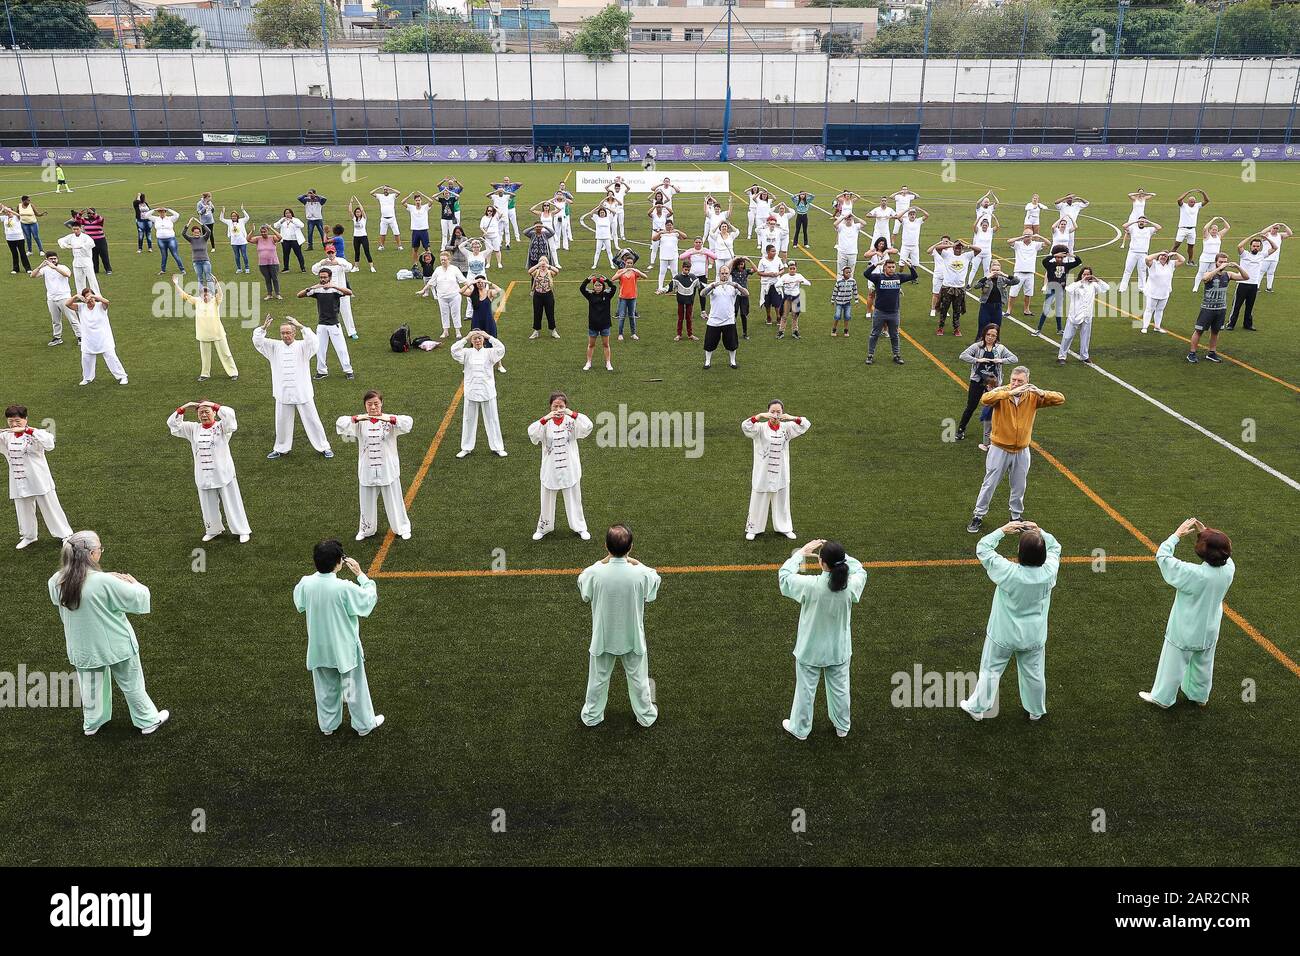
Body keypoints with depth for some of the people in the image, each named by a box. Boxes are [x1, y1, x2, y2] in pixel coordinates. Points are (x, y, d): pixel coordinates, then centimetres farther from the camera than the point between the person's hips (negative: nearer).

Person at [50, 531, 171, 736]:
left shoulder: (57, 581, -14)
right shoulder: (104, 583, -32)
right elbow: (138, 599, -23)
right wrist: (133, 582, 1)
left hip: (82, 648, 5)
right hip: (115, 645, -5)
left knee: (90, 687, 27)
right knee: (132, 685, 17)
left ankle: (91, 724, 45)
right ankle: (148, 721, 33)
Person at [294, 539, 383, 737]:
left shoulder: (306, 583, -16)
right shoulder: (344, 588, -30)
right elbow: (370, 598, -15)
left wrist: (323, 567, 2)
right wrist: (360, 573, -8)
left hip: (319, 648, 4)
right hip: (344, 648, -4)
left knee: (326, 688, 23)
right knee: (354, 687, 16)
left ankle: (327, 724, 40)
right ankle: (364, 724, 32)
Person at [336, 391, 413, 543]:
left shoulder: (390, 420, -9)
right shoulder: (360, 422, -5)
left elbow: (408, 422, -27)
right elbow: (340, 423, -19)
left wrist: (389, 419, -43)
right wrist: (356, 418, -37)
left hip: (388, 469, -2)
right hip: (367, 470, 2)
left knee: (394, 500, 12)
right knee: (367, 502, 17)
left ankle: (402, 527, 31)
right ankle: (366, 529, 38)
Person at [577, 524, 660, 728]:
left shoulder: (594, 573, -27)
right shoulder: (640, 574, -27)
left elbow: (584, 593, -4)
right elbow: (655, 579, -3)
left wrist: (601, 563, -4)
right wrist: (637, 563, -3)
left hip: (602, 637, 0)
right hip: (633, 637, 0)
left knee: (598, 679, 23)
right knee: (638, 678, 23)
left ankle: (592, 716, 42)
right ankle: (646, 715, 42)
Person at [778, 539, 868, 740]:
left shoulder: (811, 585, -30)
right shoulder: (851, 585, -23)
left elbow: (784, 574, -12)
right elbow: (860, 569, 1)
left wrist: (802, 552, -4)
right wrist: (838, 554, -6)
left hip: (810, 650, -3)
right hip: (839, 650, 3)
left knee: (805, 690, 18)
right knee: (839, 689, 24)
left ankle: (800, 729, 38)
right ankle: (842, 727, 44)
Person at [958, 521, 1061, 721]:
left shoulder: (1008, 572, -30)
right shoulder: (1049, 572, -22)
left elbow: (982, 548, -19)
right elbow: (1055, 547, -1)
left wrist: (1003, 530, -14)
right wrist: (1039, 531, -9)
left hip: (1003, 635, -2)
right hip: (1034, 637, 3)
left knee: (990, 671, 16)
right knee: (1034, 674, 22)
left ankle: (977, 708, 31)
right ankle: (1036, 711, 42)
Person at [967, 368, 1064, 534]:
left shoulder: (1033, 397, -6)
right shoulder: (1001, 392, -15)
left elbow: (1060, 399, -11)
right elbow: (985, 399, -36)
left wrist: (1042, 393, -30)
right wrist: (1010, 392, -43)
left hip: (1022, 451, 3)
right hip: (999, 449, -3)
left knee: (1019, 487, 17)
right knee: (989, 484, 7)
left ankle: (1017, 517, 36)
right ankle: (978, 516, 21)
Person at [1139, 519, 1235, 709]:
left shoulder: (1193, 574, -35)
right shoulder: (1229, 568, -20)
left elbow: (1162, 556, -28)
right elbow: (1221, 550, 3)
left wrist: (1177, 534, -19)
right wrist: (1206, 533, -9)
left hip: (1185, 633, -5)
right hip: (1210, 630, 5)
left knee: (1173, 665, 14)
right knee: (1203, 665, 25)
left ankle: (1162, 697, 31)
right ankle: (1200, 696, 46)